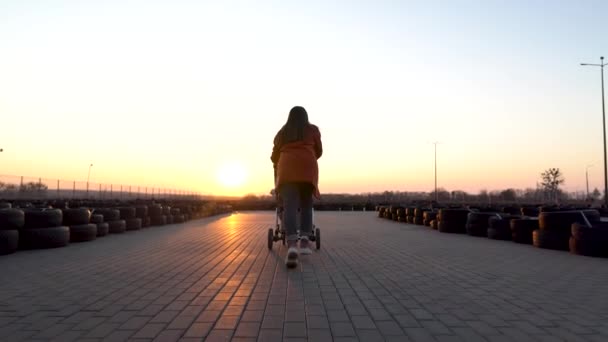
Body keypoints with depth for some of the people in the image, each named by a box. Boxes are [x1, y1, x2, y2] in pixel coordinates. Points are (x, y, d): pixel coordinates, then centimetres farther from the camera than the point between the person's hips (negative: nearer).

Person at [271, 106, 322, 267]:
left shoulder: (282, 132, 25)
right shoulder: (312, 129, 21)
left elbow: (275, 155, 26)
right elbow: (319, 151, 24)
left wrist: (278, 168, 46)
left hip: (287, 167, 1)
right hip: (308, 167, 0)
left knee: (289, 206, -11)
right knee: (306, 205, 11)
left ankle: (292, 245, -28)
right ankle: (304, 241, -3)